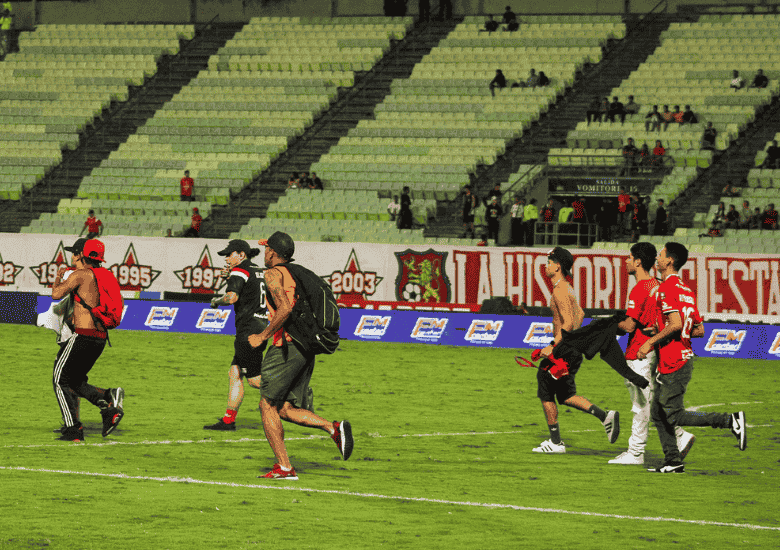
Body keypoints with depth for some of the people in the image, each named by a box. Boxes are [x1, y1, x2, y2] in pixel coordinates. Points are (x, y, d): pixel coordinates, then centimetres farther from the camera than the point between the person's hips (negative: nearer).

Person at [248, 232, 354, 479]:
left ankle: (284, 467, -2)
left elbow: (285, 308, -22)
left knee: (268, 406, 2)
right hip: (307, 349, 8)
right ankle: (334, 428, -13)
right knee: (286, 409, 9)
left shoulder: (273, 274, -6)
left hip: (286, 345, -8)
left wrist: (263, 336, -13)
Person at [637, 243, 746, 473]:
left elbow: (676, 324, -24)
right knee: (658, 412, 12)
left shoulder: (667, 288, -13)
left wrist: (651, 342, -17)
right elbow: (699, 330, 16)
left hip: (674, 364, -9)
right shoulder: (686, 289, 15)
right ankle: (673, 462, 11)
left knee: (674, 415, -7)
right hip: (683, 357, 9)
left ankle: (730, 421, -12)